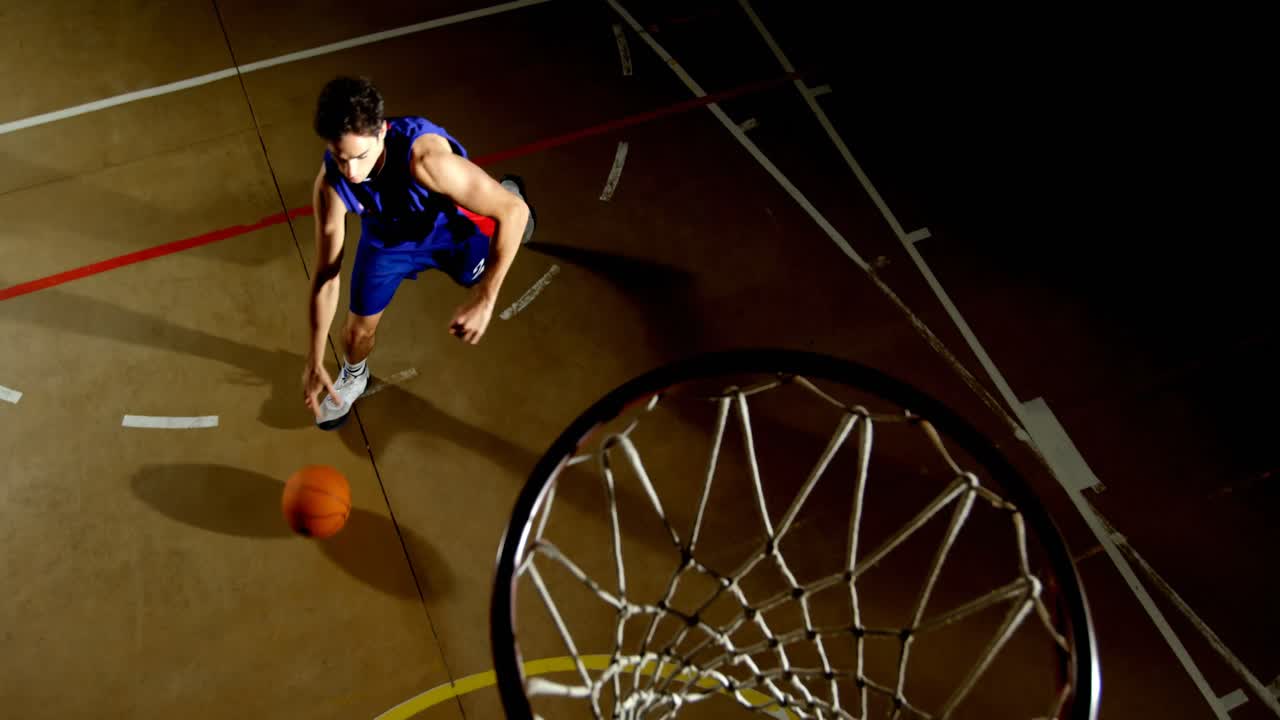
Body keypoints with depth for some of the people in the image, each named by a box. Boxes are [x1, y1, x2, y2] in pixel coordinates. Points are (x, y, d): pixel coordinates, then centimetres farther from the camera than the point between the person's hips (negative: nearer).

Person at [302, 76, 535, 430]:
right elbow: (326, 274, -21)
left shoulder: (425, 156, -48)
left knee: (476, 277, 28)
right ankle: (353, 377, 45)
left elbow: (515, 211, -42)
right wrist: (315, 359, -17)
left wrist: (484, 300, -45)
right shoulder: (330, 184, -35)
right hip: (389, 237, 2)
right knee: (358, 329, 7)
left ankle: (505, 193, 56)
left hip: (454, 225, -2)